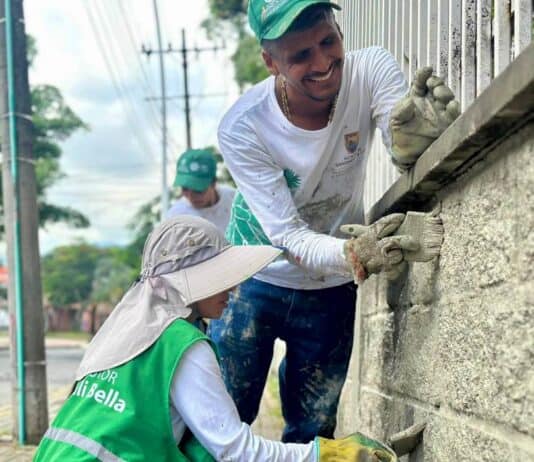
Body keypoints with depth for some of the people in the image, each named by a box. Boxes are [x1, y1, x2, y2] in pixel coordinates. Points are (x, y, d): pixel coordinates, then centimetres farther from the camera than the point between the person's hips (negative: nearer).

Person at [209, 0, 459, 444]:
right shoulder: (241, 128, -25)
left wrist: (413, 138, -58)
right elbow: (286, 236, -28)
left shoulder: (370, 70, -19)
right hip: (256, 281, -2)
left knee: (312, 432, 11)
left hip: (332, 291, 2)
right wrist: (354, 255, -48)